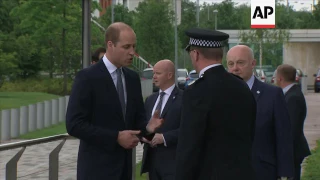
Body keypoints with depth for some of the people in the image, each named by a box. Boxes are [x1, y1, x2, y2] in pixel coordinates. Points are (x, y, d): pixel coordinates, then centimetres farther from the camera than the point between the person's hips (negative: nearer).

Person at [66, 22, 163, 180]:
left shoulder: (133, 78, 10)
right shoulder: (87, 77, -11)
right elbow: (74, 124, -16)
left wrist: (147, 127, -7)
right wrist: (116, 137, -20)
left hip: (124, 166, 7)